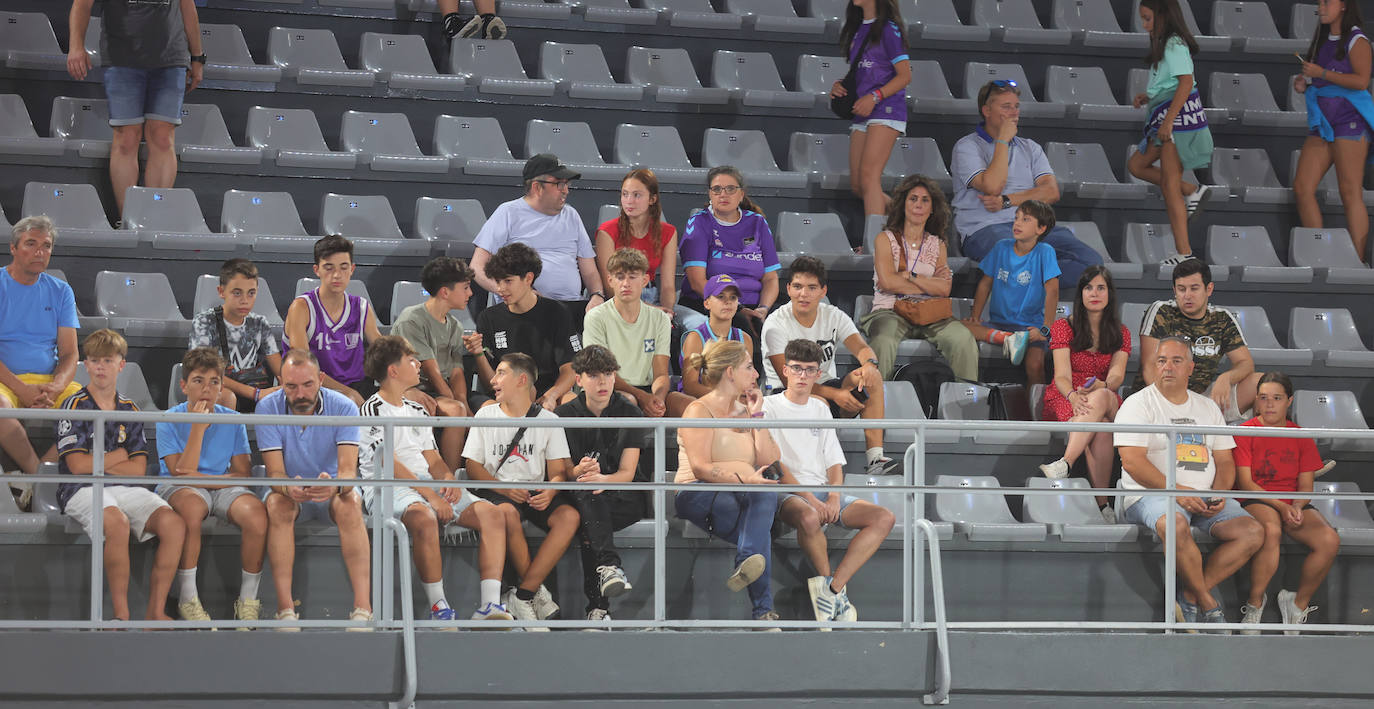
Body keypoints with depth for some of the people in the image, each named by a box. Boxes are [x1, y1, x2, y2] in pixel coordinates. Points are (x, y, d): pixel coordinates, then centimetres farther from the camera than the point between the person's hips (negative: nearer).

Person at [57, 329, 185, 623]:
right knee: (117, 522, -39)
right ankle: (120, 614, -31)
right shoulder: (75, 406, 3)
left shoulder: (130, 411, 16)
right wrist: (118, 456, 4)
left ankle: (156, 612, -21)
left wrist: (97, 463, -4)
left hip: (126, 489, 5)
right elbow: (77, 465, -7)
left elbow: (138, 469, 7)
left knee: (174, 523, -24)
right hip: (83, 490, -5)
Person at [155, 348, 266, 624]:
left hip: (223, 487, 3)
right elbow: (181, 472, -12)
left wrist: (201, 478, -13)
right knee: (191, 506, -40)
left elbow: (243, 474, 2)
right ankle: (188, 599, -30)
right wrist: (198, 428, -17)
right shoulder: (169, 420, -2)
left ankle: (248, 600, -15)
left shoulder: (233, 421, 6)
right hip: (178, 488, -3)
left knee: (255, 512, -31)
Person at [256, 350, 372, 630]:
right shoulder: (268, 408, -14)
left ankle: (363, 607, -40)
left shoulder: (343, 407, -15)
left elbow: (348, 468, -24)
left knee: (350, 503, -33)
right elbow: (275, 472, -18)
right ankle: (285, 608, -36)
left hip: (332, 492, 0)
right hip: (290, 492, 0)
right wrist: (289, 488, -44)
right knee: (277, 504, -33)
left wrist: (335, 485, -50)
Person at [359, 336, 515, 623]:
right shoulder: (374, 409, 0)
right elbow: (390, 464, -11)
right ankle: (438, 608, -33)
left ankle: (490, 605, -24)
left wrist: (448, 479, -2)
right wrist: (430, 495, -18)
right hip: (387, 489, -8)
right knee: (425, 518, -41)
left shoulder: (417, 412, 26)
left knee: (492, 514, -14)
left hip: (426, 482, 8)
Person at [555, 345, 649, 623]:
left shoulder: (629, 414, 3)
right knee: (586, 491, -37)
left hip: (625, 497, -1)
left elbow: (627, 472, -6)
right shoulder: (565, 415, 6)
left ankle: (597, 606, -41)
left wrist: (604, 479, -31)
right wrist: (578, 471, -25)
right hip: (579, 497, 1)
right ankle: (610, 565, -53)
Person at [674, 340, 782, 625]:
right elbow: (700, 467, -13)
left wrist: (757, 415, 8)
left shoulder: (745, 411, 23)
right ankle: (763, 609, -42)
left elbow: (769, 463, 11)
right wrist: (743, 479, -28)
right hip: (700, 494, -5)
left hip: (746, 496, 5)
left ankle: (746, 566, -56)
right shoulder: (700, 410, 2)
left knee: (766, 494, -34)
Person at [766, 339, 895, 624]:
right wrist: (810, 499, -18)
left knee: (884, 518, -17)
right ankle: (833, 587, -19)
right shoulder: (769, 406, 2)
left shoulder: (820, 408, 20)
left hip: (823, 490, 6)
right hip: (787, 493, -6)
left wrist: (834, 497, -5)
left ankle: (831, 588, -26)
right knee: (809, 518, -41)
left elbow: (834, 463, 16)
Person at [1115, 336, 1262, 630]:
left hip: (1205, 499, 6)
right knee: (1175, 524, -40)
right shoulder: (1138, 404, 0)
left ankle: (1191, 597, -19)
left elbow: (1225, 460, 17)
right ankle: (1207, 602, -24)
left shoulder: (1208, 407, 19)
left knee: (1252, 532, -18)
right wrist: (1177, 492, -19)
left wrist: (1219, 494, -5)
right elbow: (1132, 462, -11)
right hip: (1151, 495, -6)